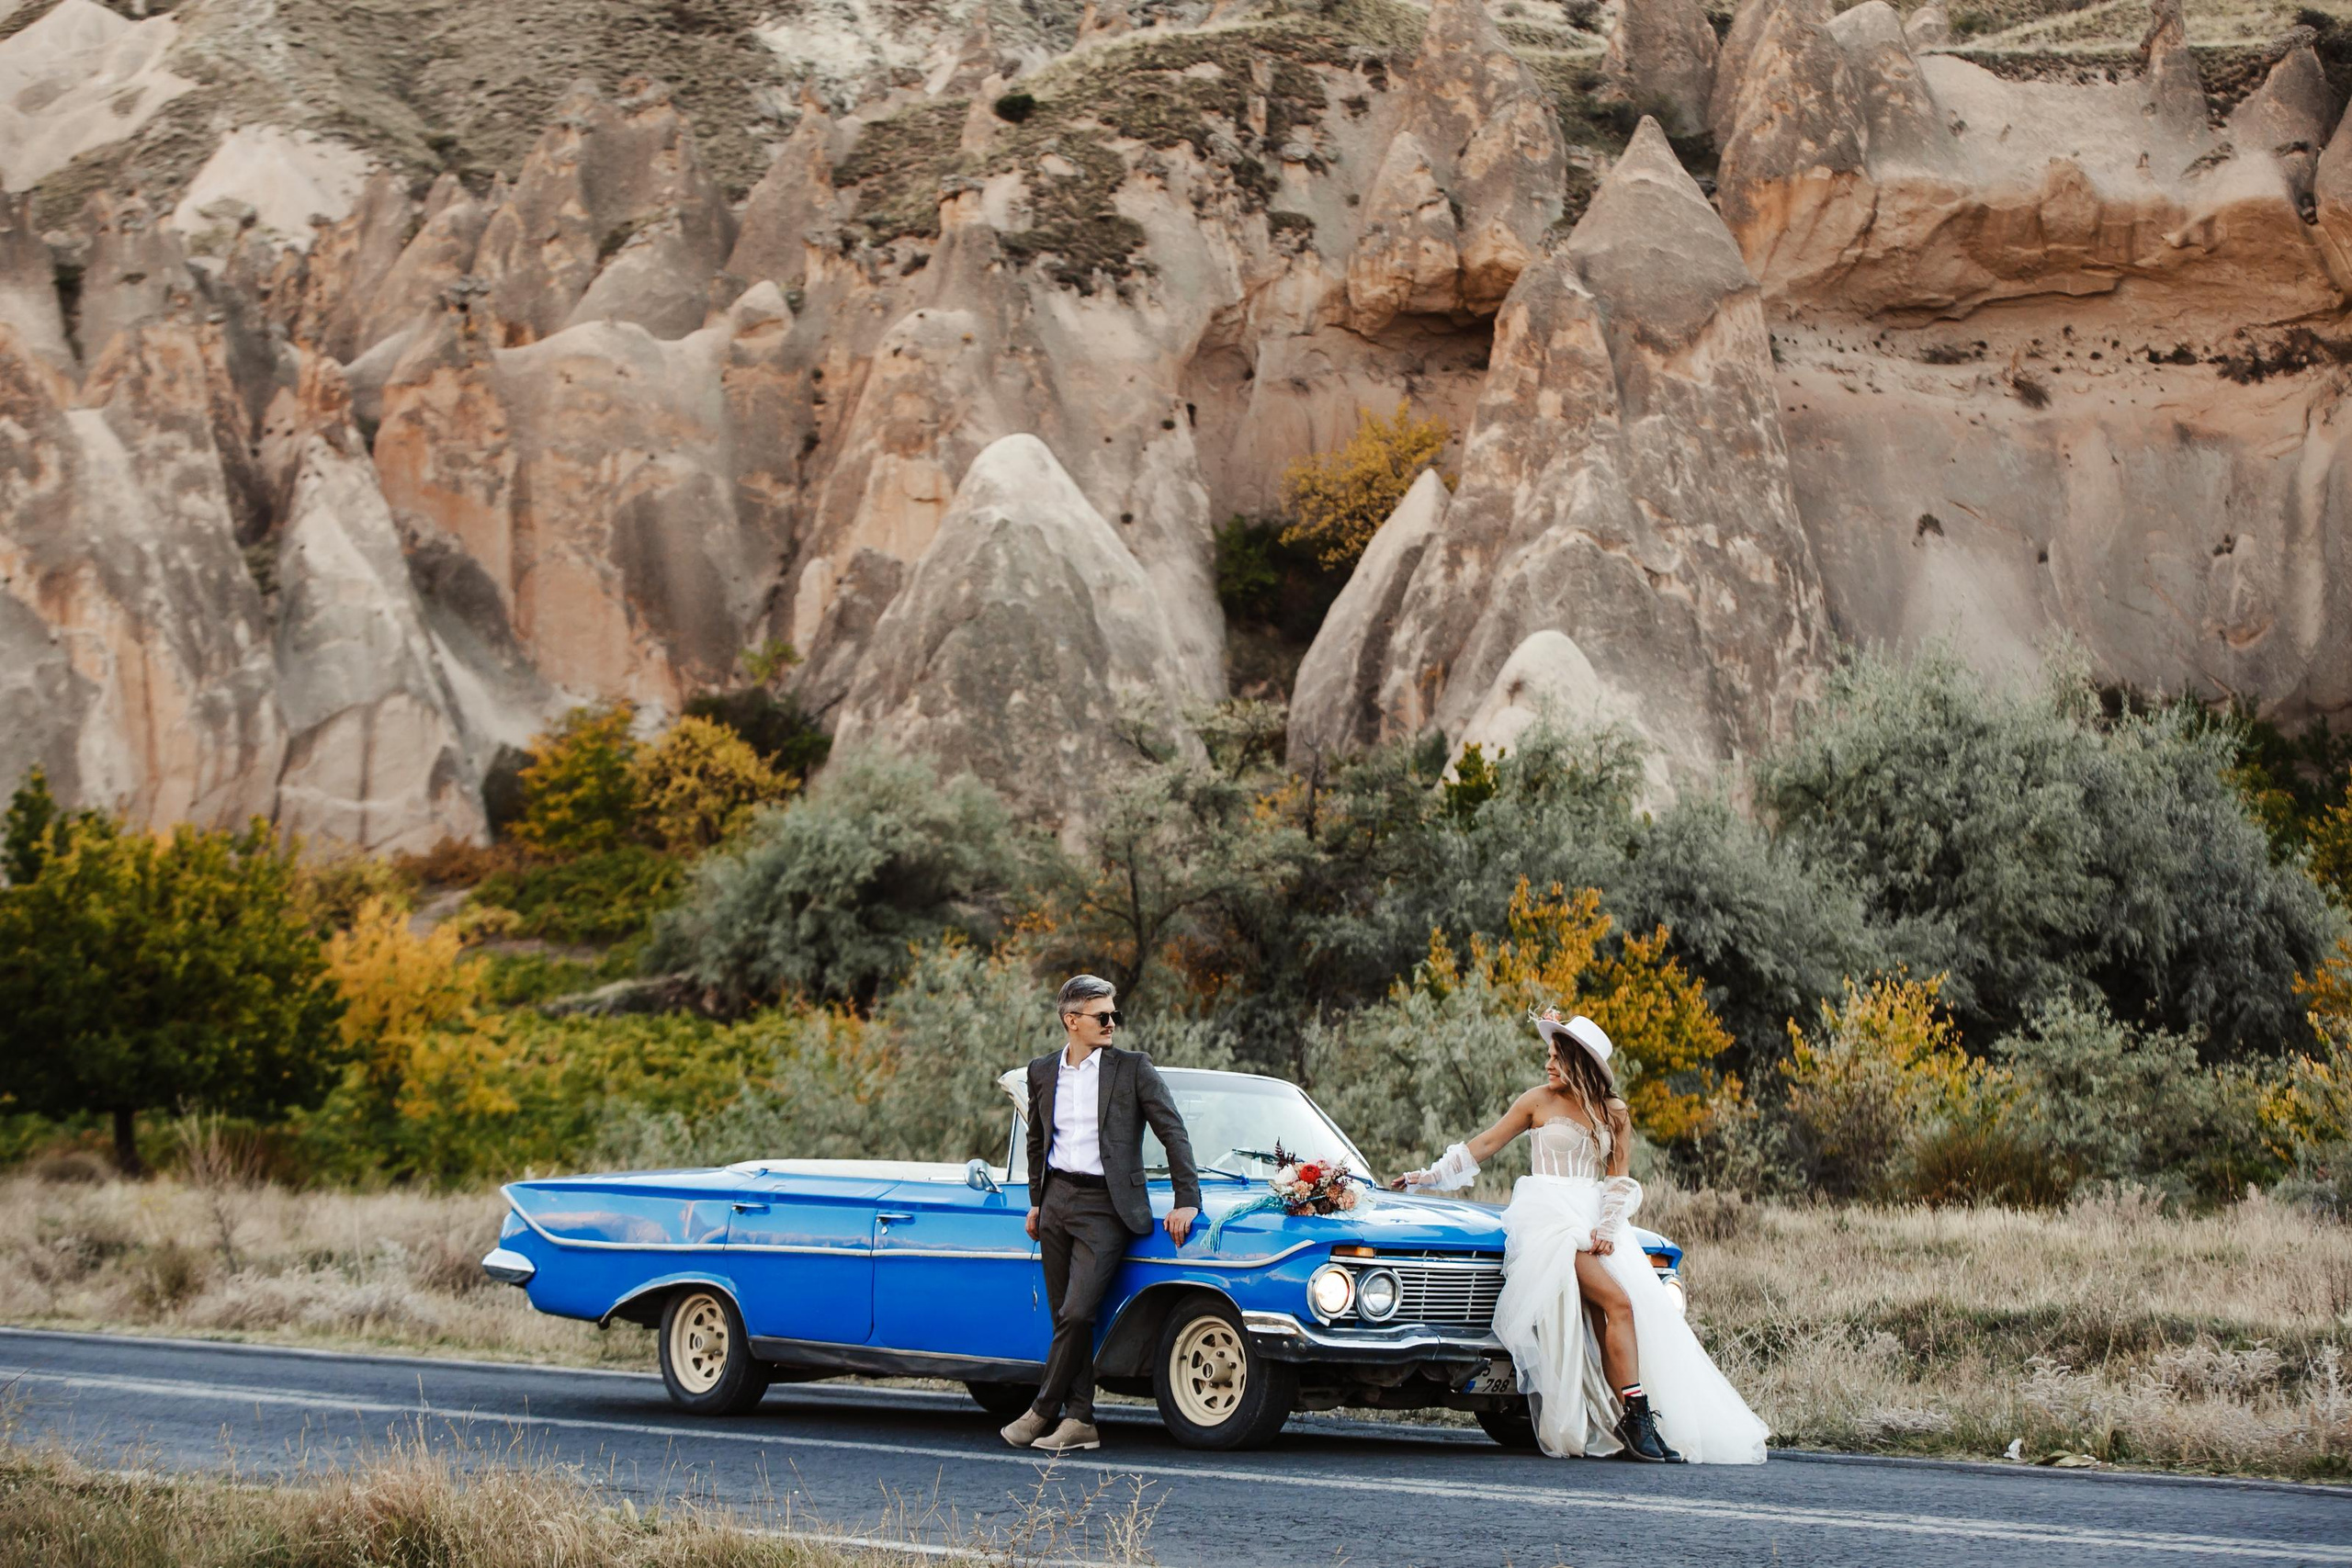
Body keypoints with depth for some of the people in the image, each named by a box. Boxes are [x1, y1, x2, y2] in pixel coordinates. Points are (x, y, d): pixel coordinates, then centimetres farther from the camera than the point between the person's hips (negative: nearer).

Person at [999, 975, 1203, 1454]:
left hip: (1105, 1207, -4)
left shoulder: (1133, 1068, -2)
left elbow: (1173, 1132, -2)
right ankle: (1079, 1421, 9)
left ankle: (1043, 1412, -1)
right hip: (1056, 1200, 4)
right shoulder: (1042, 1072, 9)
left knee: (1076, 1313, -13)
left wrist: (1187, 1201, -8)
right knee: (1066, 1317, 4)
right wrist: (1036, 1202, 21)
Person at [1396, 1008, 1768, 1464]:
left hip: (1595, 1220, 4)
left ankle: (1629, 1427, -17)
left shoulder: (1613, 1113, 12)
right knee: (1617, 1302, -22)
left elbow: (1620, 1180, 9)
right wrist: (1431, 1176, 9)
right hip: (1548, 1217, -4)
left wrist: (1606, 1230, -6)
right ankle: (1635, 1418, -25)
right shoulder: (1538, 1102, 4)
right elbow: (1486, 1144, 10)